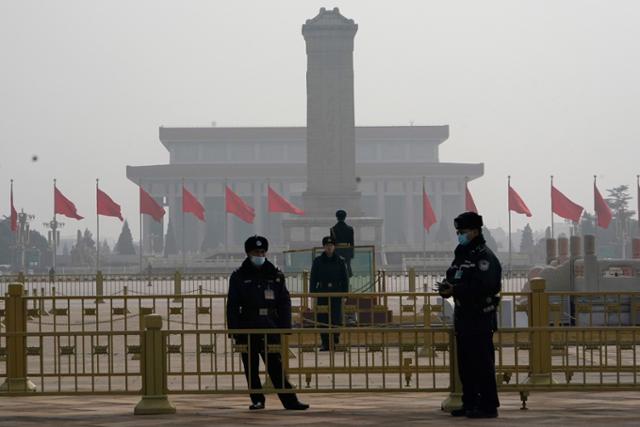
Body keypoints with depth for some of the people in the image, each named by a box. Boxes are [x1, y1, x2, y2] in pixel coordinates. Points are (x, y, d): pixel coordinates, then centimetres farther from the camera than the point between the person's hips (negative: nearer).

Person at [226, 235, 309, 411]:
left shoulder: (276, 276, 8)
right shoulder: (239, 277, 5)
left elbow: (285, 303, 8)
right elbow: (232, 306, 3)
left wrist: (285, 329, 0)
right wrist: (234, 331, -4)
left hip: (270, 329, 0)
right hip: (248, 329, 0)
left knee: (277, 366, -4)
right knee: (251, 367, 5)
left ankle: (290, 401, -5)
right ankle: (257, 400, 14)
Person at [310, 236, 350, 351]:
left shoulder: (340, 261, 6)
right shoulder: (318, 261, 6)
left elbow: (345, 279, 8)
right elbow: (313, 279, 7)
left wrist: (345, 293, 0)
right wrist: (313, 293, -1)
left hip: (336, 294, 0)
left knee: (336, 319, -4)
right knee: (322, 320, -2)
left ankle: (335, 341, 4)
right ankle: (325, 343, 2)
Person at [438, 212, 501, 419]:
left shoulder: (484, 257, -11)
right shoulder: (461, 256, 19)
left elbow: (484, 286, -22)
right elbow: (453, 280, 21)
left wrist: (454, 290, -24)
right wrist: (446, 287, -3)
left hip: (480, 318, -9)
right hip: (463, 316, 9)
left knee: (482, 363, -8)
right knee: (465, 363, 11)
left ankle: (488, 405, -6)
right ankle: (470, 403, 18)